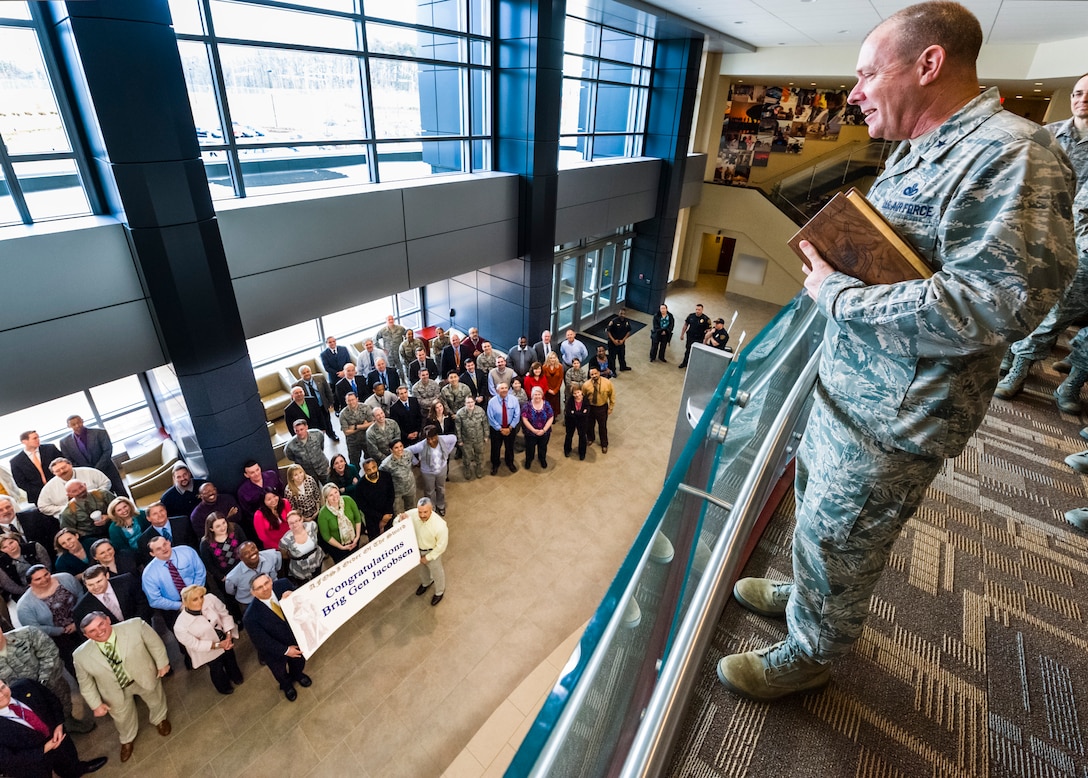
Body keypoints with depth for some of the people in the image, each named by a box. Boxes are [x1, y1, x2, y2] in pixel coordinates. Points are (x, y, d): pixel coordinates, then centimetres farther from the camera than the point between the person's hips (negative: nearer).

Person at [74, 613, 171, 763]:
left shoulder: (135, 626, -34)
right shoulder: (82, 655, -26)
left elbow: (154, 642, -17)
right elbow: (85, 682, -7)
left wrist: (162, 663, -9)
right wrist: (96, 704, -3)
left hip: (145, 677, -1)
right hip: (116, 692, 1)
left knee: (156, 701, 27)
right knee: (122, 717, 29)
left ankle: (159, 720, 64)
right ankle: (127, 740, 64)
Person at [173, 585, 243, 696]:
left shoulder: (210, 599, -34)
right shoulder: (180, 626, -36)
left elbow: (225, 614, -17)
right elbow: (194, 644, -21)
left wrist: (229, 636, -22)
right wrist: (218, 645, -24)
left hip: (225, 639, 3)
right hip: (208, 650, -3)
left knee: (231, 658, 30)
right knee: (217, 669, 24)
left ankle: (235, 676, 64)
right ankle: (224, 687, 59)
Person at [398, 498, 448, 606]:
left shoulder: (440, 525, -40)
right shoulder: (413, 514, -30)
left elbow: (441, 546, -24)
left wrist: (428, 557, -14)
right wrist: (401, 518, -38)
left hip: (432, 551, -4)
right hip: (417, 548, 4)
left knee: (436, 572, 24)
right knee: (422, 568, 33)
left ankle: (440, 592, 55)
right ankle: (426, 583, 66)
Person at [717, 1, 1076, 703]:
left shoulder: (1010, 155, -21)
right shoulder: (920, 152, 11)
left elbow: (1001, 303, -29)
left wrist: (837, 295, -24)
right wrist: (830, 253, 2)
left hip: (894, 416, -10)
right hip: (851, 387, 10)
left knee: (838, 540, 9)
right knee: (816, 501, 26)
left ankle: (807, 654, 35)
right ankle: (807, 593, 53)